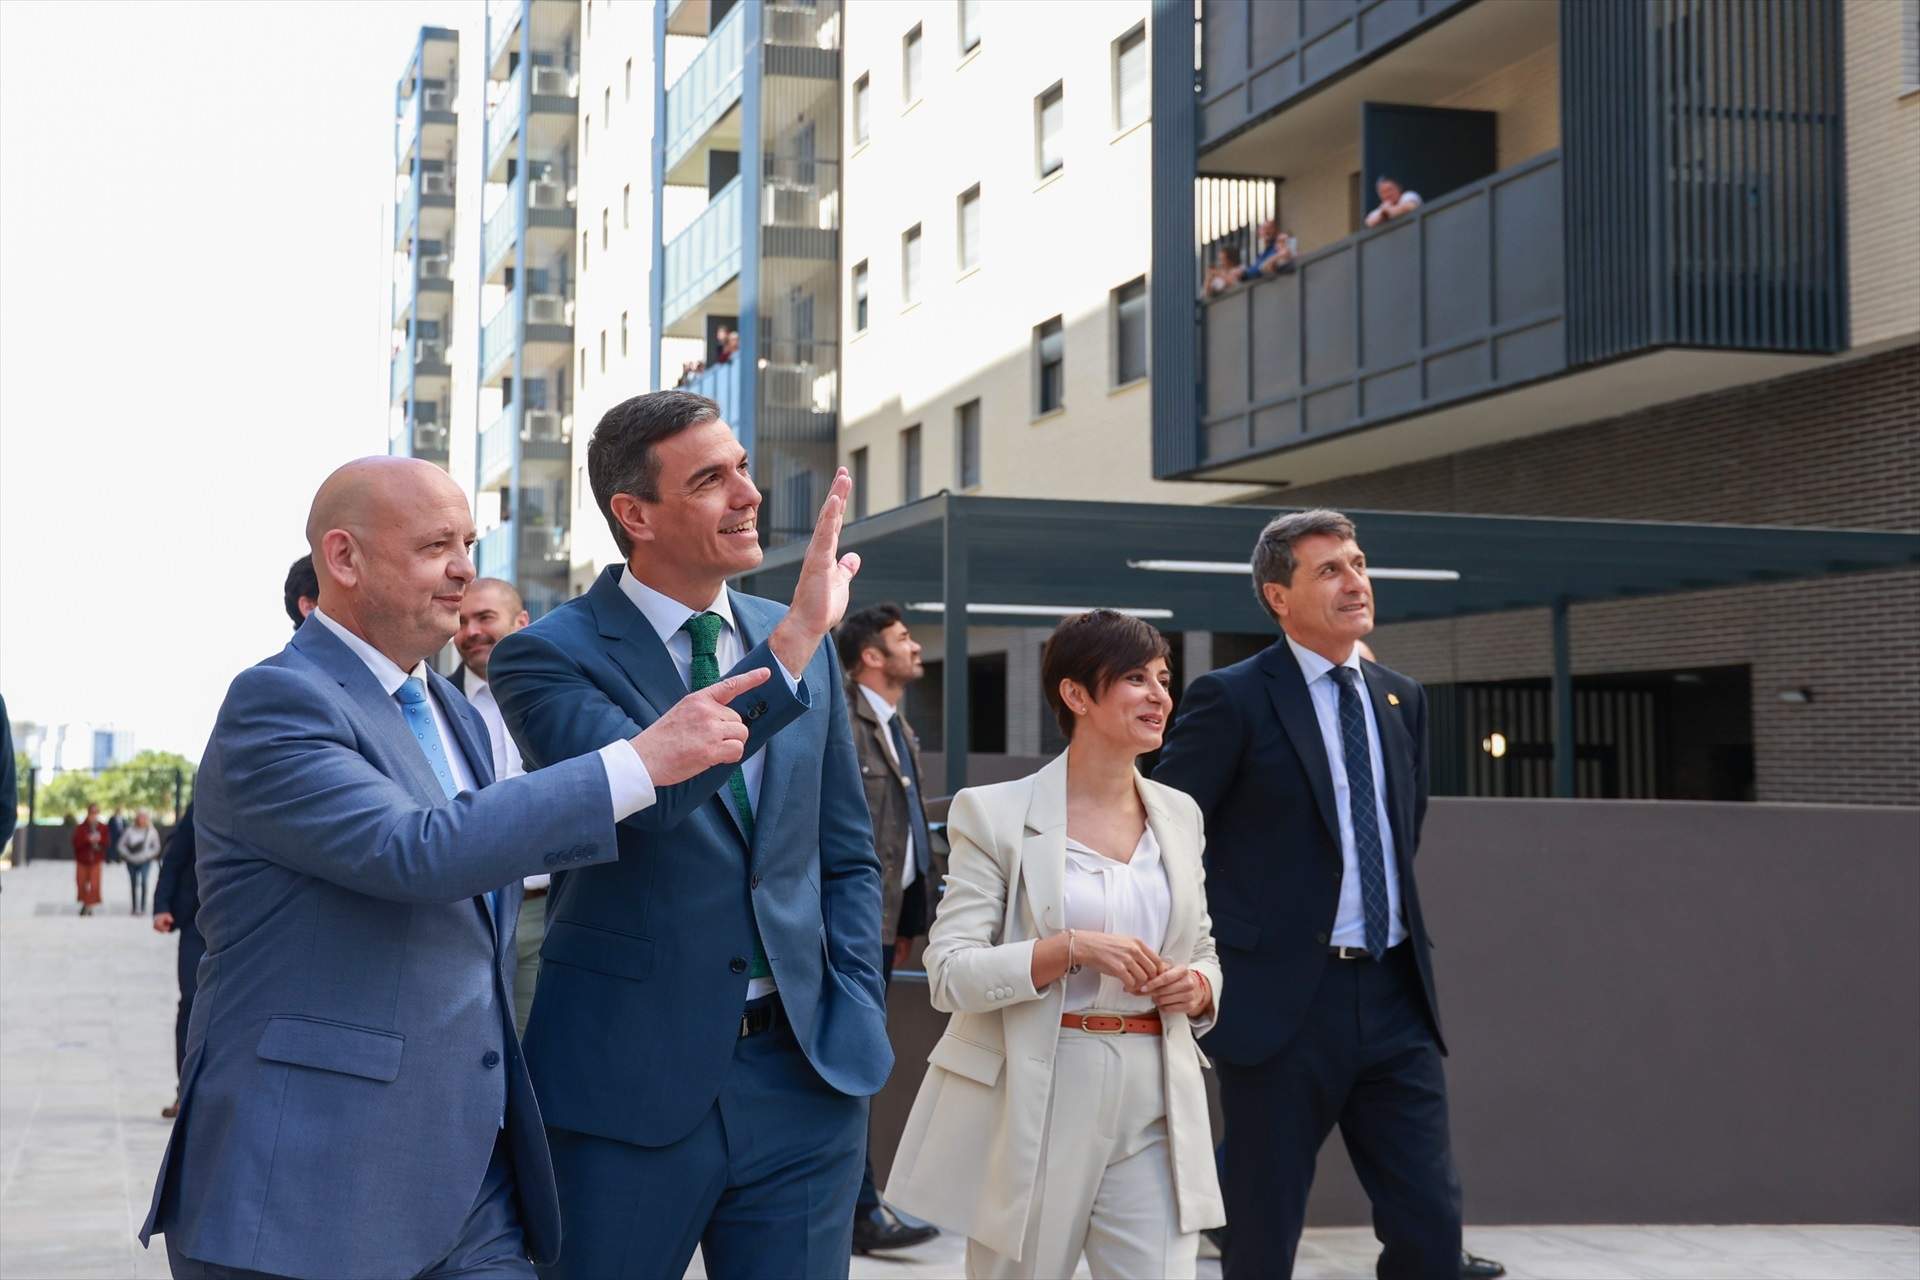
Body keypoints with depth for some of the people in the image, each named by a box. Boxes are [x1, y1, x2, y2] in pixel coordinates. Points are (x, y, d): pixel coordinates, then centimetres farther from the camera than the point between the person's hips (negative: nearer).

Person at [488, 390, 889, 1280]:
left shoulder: (803, 643, 8)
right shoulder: (548, 656, -7)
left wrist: (858, 1023, 4)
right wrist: (793, 639, -27)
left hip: (803, 1075, 4)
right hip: (628, 1082, -4)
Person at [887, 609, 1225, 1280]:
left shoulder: (1179, 815, 11)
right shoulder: (996, 813, -5)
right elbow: (949, 974, -10)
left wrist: (1196, 988, -3)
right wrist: (1071, 948, -22)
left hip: (1154, 1107, 4)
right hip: (1033, 1109, -4)